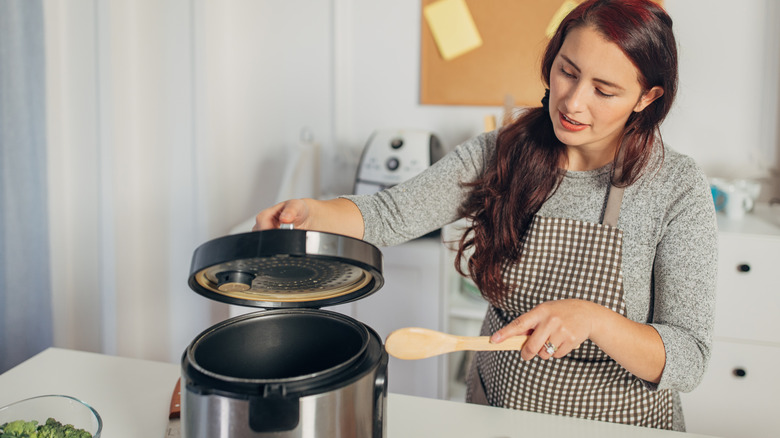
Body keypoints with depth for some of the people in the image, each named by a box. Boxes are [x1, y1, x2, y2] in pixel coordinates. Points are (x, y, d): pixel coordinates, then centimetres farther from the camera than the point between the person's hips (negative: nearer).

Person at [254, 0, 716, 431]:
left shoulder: (678, 188, -18)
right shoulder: (500, 154, -9)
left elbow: (688, 361, -19)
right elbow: (390, 214, -11)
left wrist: (592, 319, -36)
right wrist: (309, 212, -31)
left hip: (618, 422, -2)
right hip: (495, 404, 3)